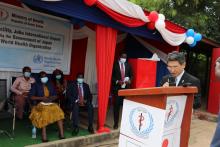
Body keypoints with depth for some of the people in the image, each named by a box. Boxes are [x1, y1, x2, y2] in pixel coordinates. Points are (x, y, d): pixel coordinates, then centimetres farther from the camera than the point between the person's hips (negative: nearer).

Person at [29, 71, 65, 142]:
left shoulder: (50, 85, 18)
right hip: (40, 103, -3)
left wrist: (51, 98, -7)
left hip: (51, 103, 4)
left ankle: (61, 134, -26)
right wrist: (42, 98, -15)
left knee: (58, 111, -26)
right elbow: (31, 97, -2)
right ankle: (44, 136, -33)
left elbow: (55, 95, 16)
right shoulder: (36, 85, 7)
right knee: (45, 112, -36)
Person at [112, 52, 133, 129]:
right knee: (116, 106, 1)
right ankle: (116, 123, 12)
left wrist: (129, 80, -6)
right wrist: (117, 81, -16)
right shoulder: (114, 65, -1)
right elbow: (111, 76, -3)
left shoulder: (128, 65, 10)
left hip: (126, 88, 3)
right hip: (117, 88, -3)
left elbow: (131, 75, 14)